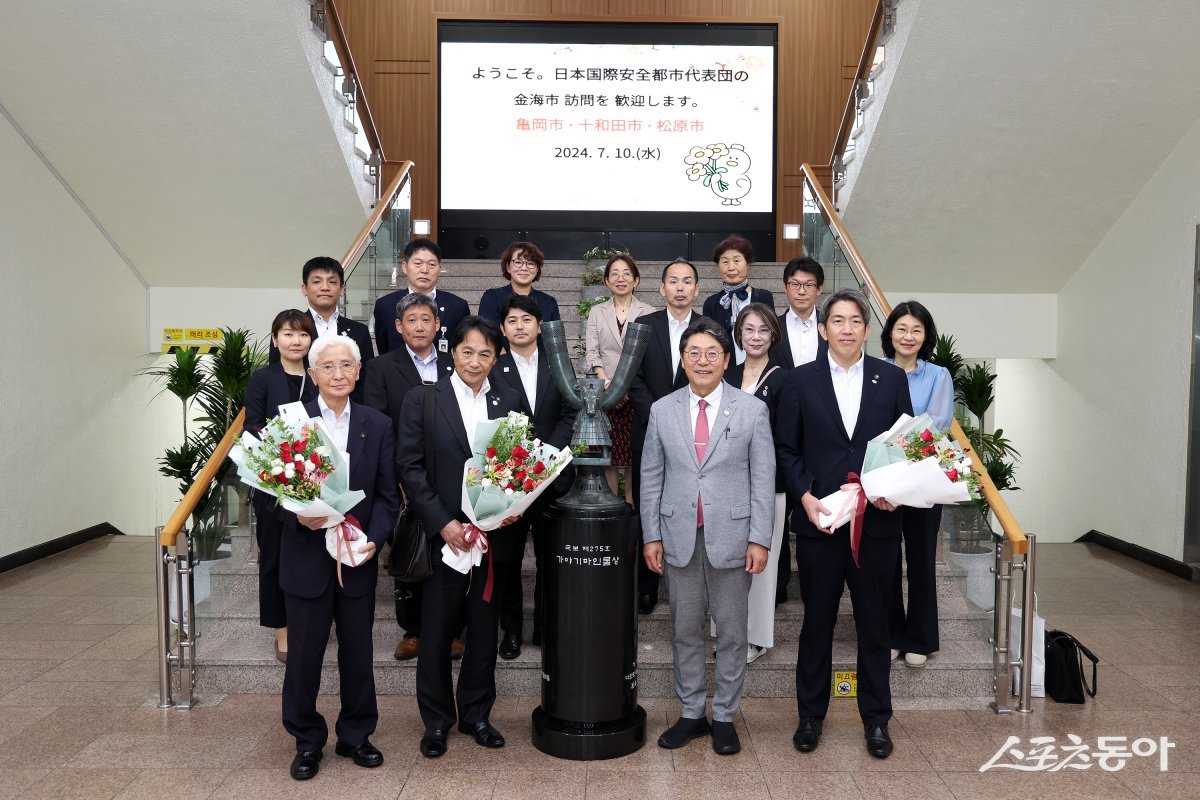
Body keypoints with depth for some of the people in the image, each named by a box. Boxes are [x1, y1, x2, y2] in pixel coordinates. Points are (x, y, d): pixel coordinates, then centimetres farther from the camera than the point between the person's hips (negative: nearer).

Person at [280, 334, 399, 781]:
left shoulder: (378, 426, 3)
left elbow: (388, 494, 2)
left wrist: (374, 539, -13)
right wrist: (298, 516, -21)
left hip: (359, 557, 2)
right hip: (306, 556, -1)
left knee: (358, 652, 12)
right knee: (304, 653, 9)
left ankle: (355, 736, 30)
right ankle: (307, 742, 28)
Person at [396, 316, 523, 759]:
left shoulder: (509, 400, 6)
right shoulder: (422, 400, -2)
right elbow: (411, 468, -6)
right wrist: (443, 523, -13)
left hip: (493, 534, 3)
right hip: (442, 535, -2)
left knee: (484, 629, 12)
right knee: (436, 631, 8)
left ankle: (476, 714, 30)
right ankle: (436, 720, 26)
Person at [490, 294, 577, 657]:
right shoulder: (492, 370, 1)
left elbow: (570, 415, 1)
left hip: (552, 474, 1)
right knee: (506, 558, 7)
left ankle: (546, 627, 22)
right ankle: (511, 628, 22)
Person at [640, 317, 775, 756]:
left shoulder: (752, 410, -2)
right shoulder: (662, 411, 4)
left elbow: (763, 478, -3)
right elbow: (651, 477, 6)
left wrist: (759, 539, -8)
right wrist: (652, 535, 2)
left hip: (731, 538, -1)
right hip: (680, 538, 2)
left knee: (731, 633, 9)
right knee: (685, 630, 12)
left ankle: (725, 717, 24)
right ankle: (691, 713, 27)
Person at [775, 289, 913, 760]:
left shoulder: (891, 378, 4)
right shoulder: (800, 381, 2)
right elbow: (786, 448, 2)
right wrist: (805, 497, -11)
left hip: (877, 522, 1)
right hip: (819, 521, 0)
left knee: (874, 624, 12)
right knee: (817, 623, 11)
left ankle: (876, 720, 28)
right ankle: (810, 715, 27)